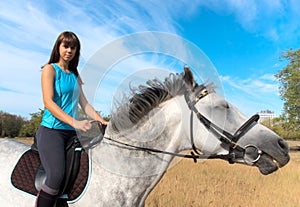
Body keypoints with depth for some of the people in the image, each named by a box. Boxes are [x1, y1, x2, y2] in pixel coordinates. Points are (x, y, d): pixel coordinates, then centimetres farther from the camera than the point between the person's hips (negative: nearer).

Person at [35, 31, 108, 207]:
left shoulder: (75, 75, 19)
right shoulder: (50, 69, 1)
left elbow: (84, 103, 16)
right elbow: (48, 102, -12)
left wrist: (101, 121, 1)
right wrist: (74, 122, -24)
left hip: (71, 133, 7)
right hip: (51, 130, -6)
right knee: (57, 175, -26)